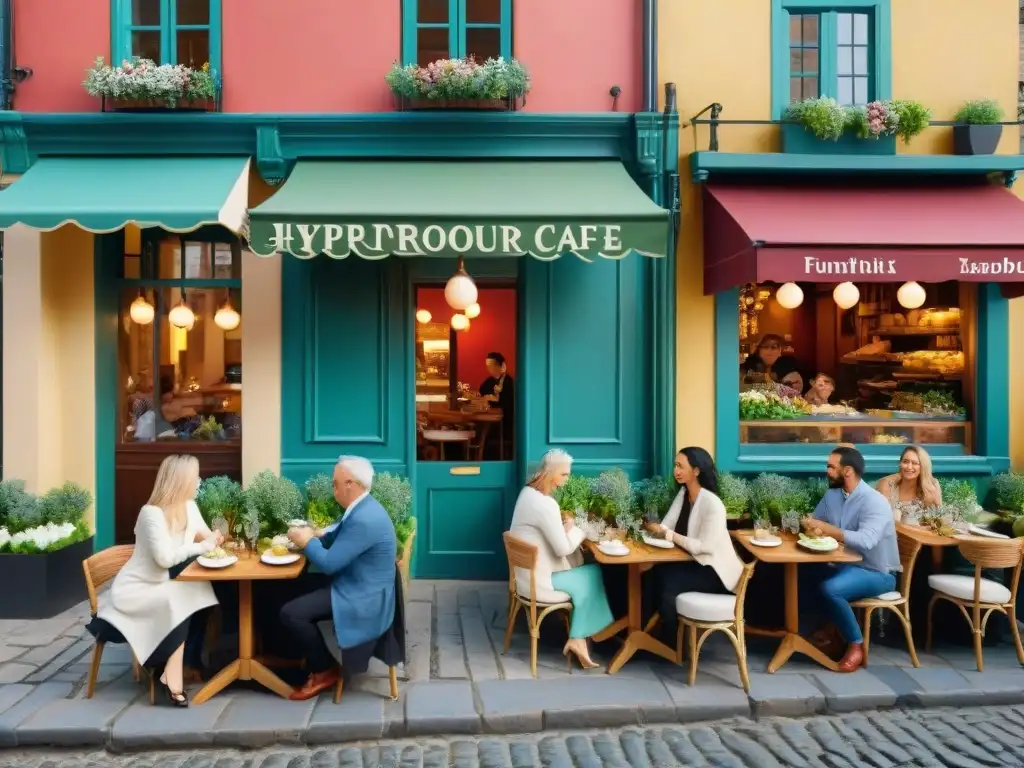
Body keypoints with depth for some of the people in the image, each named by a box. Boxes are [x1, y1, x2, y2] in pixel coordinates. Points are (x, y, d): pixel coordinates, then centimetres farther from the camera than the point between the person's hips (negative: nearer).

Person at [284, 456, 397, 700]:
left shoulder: (364, 519, -28)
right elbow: (336, 538, 20)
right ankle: (313, 657, 24)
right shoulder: (361, 508, 5)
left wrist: (307, 541, -8)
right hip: (355, 585, 11)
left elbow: (329, 564, -24)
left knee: (291, 613, -15)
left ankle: (324, 670, 4)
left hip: (363, 599, -10)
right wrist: (314, 535, 2)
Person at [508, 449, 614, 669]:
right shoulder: (545, 504, -26)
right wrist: (575, 530, -3)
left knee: (585, 571, 12)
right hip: (539, 581, -9)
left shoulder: (528, 492, 5)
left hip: (527, 574, 9)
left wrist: (565, 529, 1)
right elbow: (563, 549, -21)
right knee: (594, 574, 6)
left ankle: (577, 639, 11)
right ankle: (577, 639, 17)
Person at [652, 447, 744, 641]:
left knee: (668, 583, -23)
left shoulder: (712, 504, -24)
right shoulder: (683, 493, 2)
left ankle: (672, 643, -3)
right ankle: (656, 626, 4)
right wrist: (659, 530, -25)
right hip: (696, 561, 7)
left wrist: (670, 535, -25)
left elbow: (704, 547, -27)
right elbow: (667, 525, -3)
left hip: (716, 569, -7)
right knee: (657, 573, -15)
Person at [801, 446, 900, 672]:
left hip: (877, 573, -8)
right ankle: (835, 627, 9)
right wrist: (813, 528, -17)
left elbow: (865, 541, -35)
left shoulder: (874, 501, -22)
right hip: (846, 565, 8)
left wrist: (825, 528, -32)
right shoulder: (832, 494, 2)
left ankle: (856, 644, -8)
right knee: (804, 572, -8)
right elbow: (814, 522, 8)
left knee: (830, 589, -31)